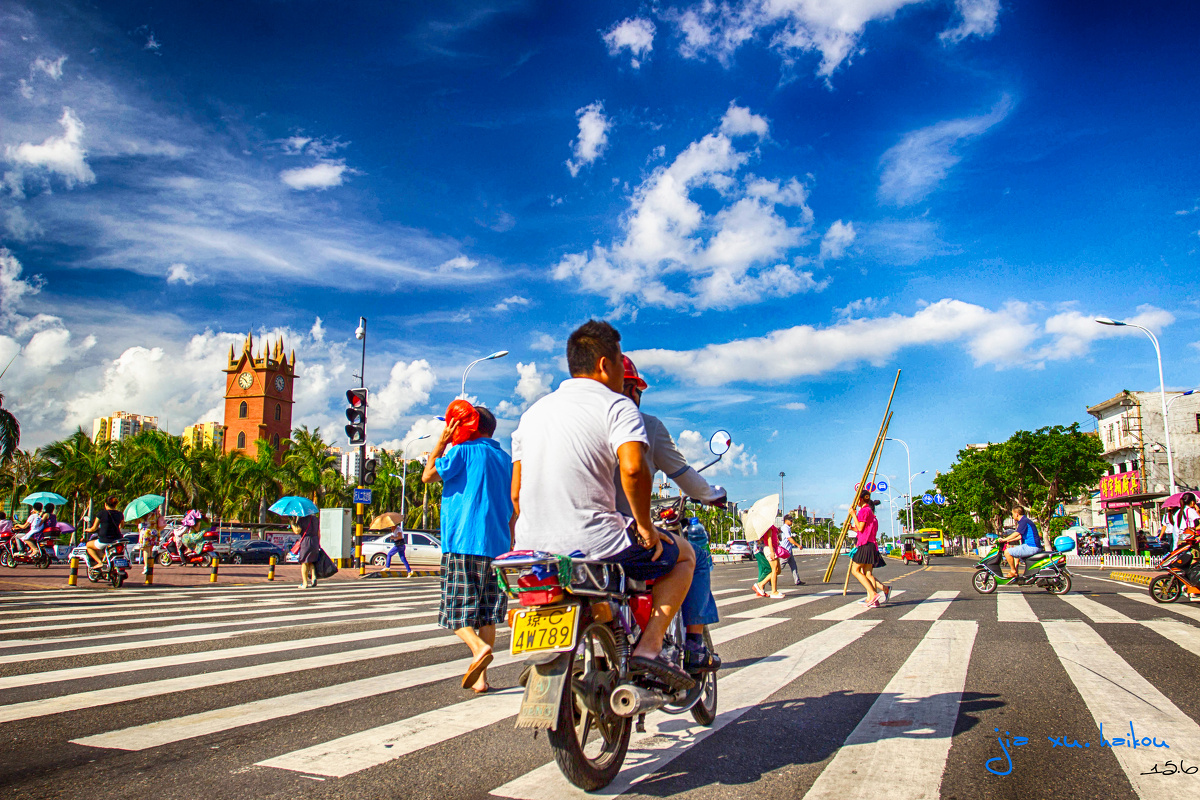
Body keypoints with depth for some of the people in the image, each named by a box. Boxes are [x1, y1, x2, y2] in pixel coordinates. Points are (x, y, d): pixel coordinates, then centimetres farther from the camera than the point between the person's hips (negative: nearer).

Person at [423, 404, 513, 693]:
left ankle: (479, 647, -24)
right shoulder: (506, 459, 14)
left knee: (456, 608, 0)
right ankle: (480, 678, 7)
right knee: (487, 614, 8)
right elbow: (514, 506, 17)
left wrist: (441, 443, 9)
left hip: (463, 543, -6)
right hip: (497, 547, 6)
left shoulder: (464, 451, -4)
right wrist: (509, 542, 24)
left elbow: (428, 476, 4)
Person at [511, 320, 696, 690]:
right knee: (684, 554, 16)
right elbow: (633, 467, -24)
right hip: (592, 541, -6)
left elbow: (516, 494, 17)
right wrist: (644, 526, -9)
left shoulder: (533, 411, 16)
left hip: (533, 547, 7)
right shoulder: (616, 405, -4)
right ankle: (649, 647, 0)